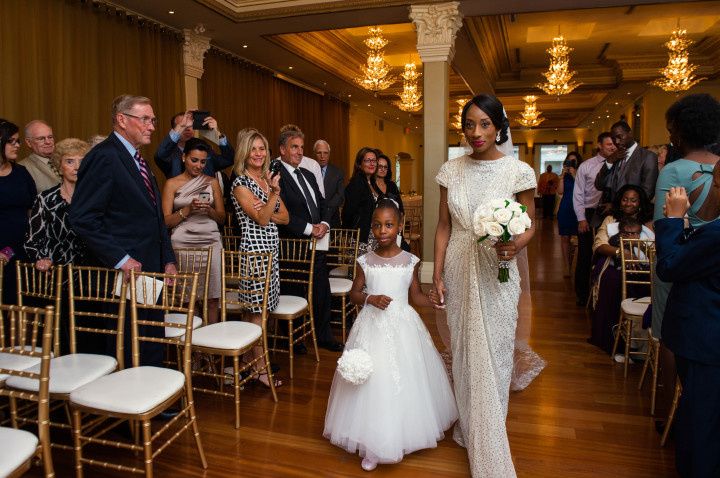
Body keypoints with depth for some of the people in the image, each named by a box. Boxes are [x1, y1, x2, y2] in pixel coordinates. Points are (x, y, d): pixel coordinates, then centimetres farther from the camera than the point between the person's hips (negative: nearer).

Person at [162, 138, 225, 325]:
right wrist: (188, 209, -12)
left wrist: (209, 210, -6)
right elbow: (166, 221, 2)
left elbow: (222, 218, 14)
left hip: (210, 241, 2)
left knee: (212, 298, -3)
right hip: (183, 242, -1)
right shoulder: (172, 184, 7)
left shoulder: (212, 182, 13)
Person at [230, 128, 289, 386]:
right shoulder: (240, 183, -7)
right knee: (258, 310, -3)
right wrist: (275, 192, -21)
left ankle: (251, 359, 19)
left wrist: (265, 211, -8)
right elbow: (262, 219, -14)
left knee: (258, 309, 10)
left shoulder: (268, 179, 15)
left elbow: (285, 217, 10)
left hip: (271, 249, 7)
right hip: (254, 249, -7)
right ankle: (260, 368, 7)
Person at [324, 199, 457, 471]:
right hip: (372, 326, 0)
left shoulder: (410, 261, -2)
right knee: (372, 380, 2)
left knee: (404, 379, 4)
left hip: (402, 326, 0)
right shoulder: (366, 262, -1)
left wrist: (433, 301, -18)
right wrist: (371, 298, -15)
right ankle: (372, 444, 15)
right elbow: (354, 293, 4)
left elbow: (416, 295, 2)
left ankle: (402, 434, 27)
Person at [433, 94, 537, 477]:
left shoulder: (518, 171, -8)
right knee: (462, 350, 14)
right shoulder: (452, 170, 2)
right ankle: (468, 426, 35)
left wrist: (516, 245, -21)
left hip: (495, 272, -3)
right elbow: (444, 226, 5)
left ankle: (490, 444, 23)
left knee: (492, 354, 4)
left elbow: (529, 224, 0)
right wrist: (437, 273, 2)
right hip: (458, 269, 3)